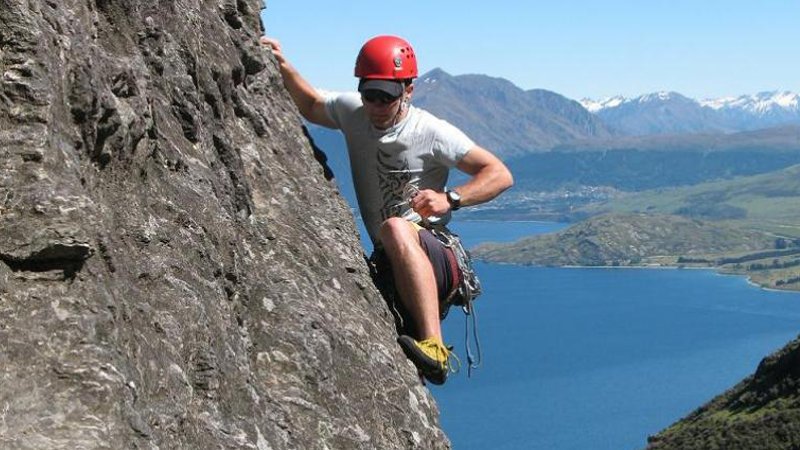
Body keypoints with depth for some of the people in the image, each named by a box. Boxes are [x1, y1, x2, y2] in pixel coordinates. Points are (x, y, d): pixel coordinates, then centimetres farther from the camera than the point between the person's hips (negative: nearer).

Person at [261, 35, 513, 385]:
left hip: (438, 263, -5)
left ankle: (434, 348, -46)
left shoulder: (432, 132, -7)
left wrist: (450, 198, -22)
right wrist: (283, 67, 15)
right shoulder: (351, 112, 8)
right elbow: (311, 107, 30)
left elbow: (501, 175, -7)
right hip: (387, 266, 5)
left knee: (396, 227, -39)